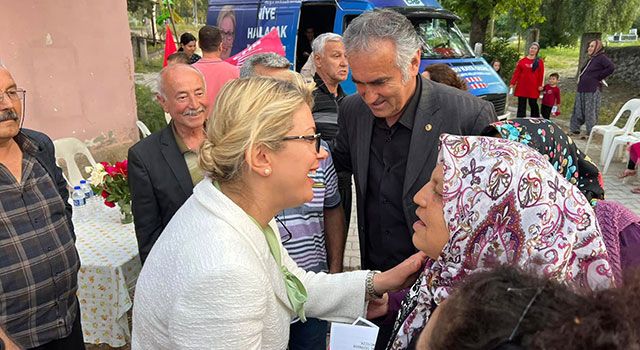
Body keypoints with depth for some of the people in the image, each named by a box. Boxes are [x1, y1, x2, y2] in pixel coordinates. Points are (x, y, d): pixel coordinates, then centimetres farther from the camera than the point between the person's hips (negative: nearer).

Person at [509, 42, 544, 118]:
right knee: (521, 105, 5)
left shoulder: (540, 62, 3)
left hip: (533, 87, -1)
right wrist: (512, 83, -2)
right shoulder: (522, 60, 4)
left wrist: (540, 85, -7)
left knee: (533, 104, 5)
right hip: (522, 86, 1)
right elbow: (516, 72, 2)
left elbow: (541, 74, 0)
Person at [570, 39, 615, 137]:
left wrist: (599, 77, -15)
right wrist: (580, 78, 13)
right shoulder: (591, 59, 18)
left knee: (590, 112, -5)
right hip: (582, 89, 9)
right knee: (578, 111, 12)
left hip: (592, 90, -9)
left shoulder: (602, 57, -8)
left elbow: (611, 67, -21)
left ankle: (591, 132, 1)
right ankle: (574, 129, 19)